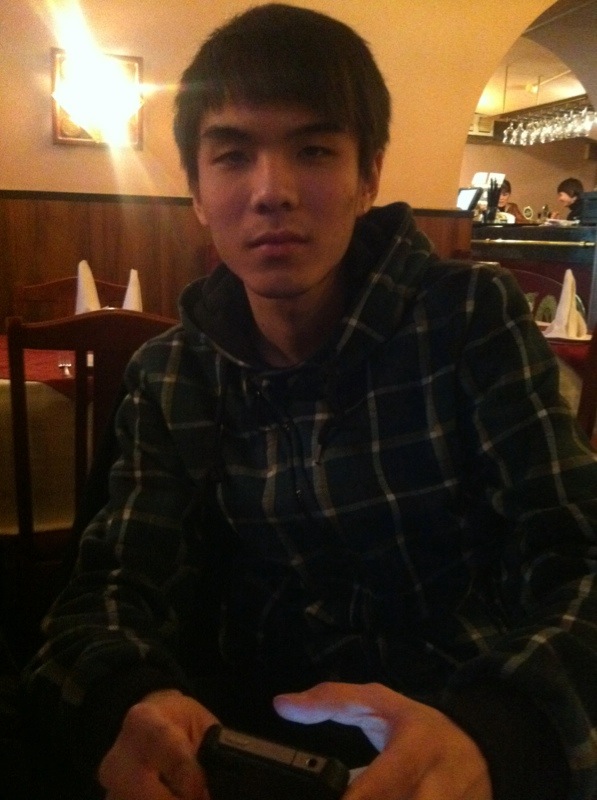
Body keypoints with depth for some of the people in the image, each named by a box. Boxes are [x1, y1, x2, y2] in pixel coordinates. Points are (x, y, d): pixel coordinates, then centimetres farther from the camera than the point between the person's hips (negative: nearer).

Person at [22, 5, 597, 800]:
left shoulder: (475, 317, -9)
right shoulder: (168, 376, 0)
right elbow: (116, 584, -7)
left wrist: (491, 728, -36)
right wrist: (128, 701, -30)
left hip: (469, 724, -1)